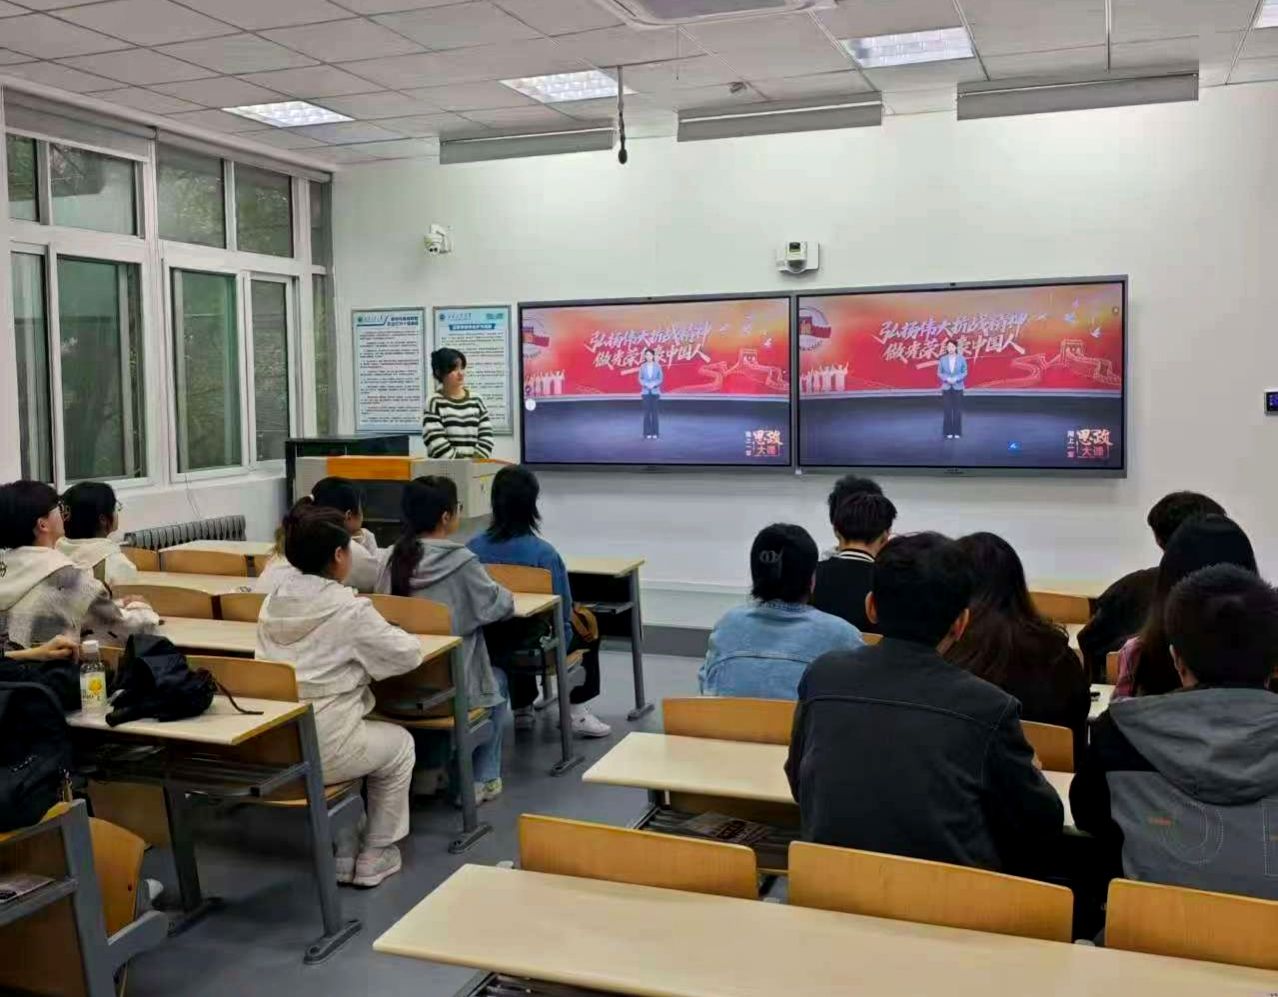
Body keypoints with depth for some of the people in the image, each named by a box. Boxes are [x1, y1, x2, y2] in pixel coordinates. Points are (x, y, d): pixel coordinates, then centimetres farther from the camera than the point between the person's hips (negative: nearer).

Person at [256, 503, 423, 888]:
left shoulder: (274, 601, 4)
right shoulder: (349, 609, -14)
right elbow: (409, 654, -3)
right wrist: (381, 636, 17)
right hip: (318, 749, -6)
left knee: (359, 735, 34)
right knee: (400, 744, 22)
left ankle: (342, 848, 34)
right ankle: (374, 855, 26)